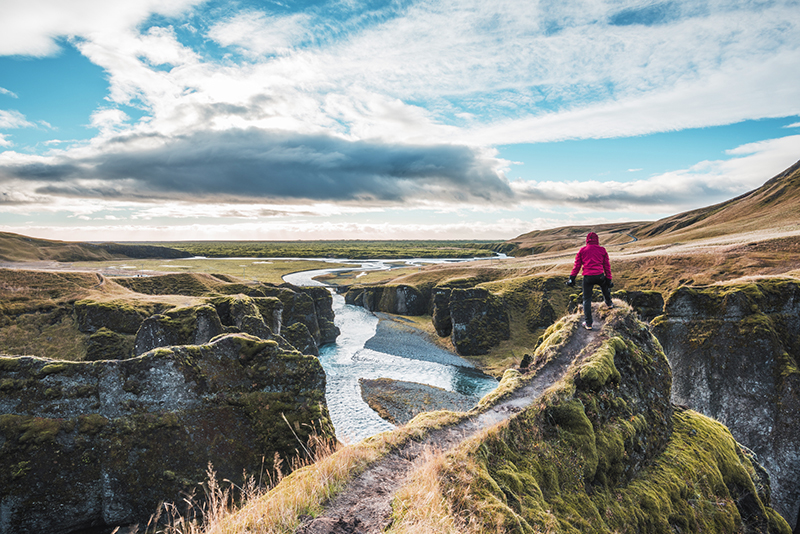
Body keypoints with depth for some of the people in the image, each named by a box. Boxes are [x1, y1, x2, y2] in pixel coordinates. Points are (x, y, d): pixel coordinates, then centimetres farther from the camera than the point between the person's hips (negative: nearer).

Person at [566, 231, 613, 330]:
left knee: (587, 299, 6)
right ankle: (609, 303, 57)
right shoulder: (602, 250, 8)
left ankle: (588, 323, 4)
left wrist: (572, 278, 6)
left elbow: (577, 265, 4)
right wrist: (609, 279, 15)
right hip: (600, 276, 1)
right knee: (605, 287, 36)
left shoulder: (582, 250, 7)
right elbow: (607, 265, 11)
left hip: (587, 277, -1)